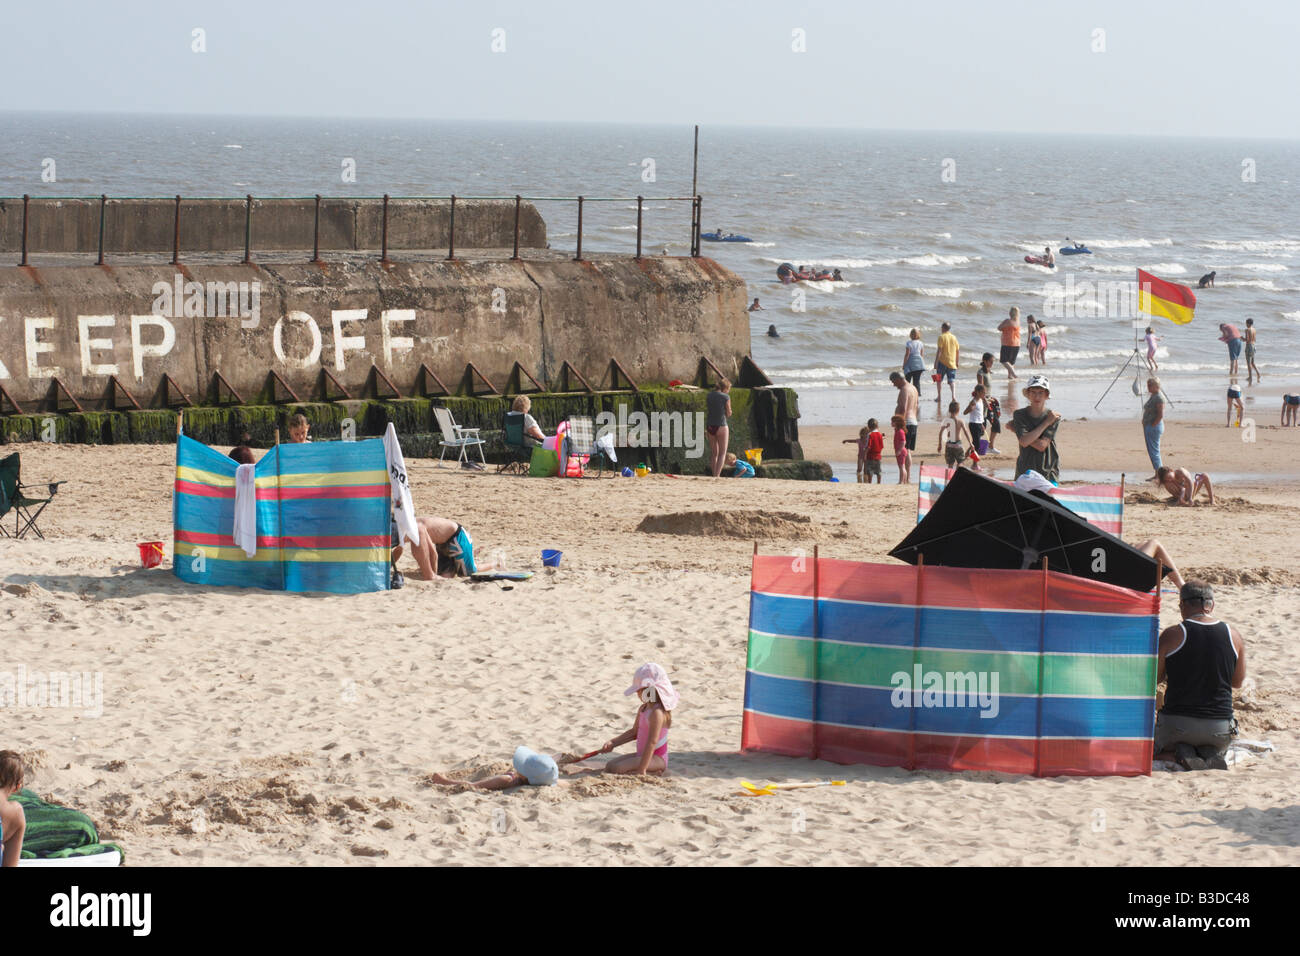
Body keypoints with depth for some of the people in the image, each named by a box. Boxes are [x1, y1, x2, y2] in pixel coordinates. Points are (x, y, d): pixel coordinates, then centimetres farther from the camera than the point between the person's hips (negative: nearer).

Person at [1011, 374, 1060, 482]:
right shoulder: (1019, 415, 1)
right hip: (1024, 471, 2)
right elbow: (1024, 441, -14)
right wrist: (1046, 423, -12)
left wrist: (1015, 429, -8)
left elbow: (1042, 445, -14)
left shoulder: (1053, 416, -5)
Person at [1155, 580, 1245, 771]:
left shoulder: (1172, 635, -11)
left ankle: (1183, 753, -6)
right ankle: (1210, 755, -1)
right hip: (1220, 726, 3)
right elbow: (1238, 682, 12)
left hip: (1176, 723, -3)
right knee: (1218, 748, 36)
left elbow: (1153, 678, 2)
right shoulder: (1234, 635, -1)